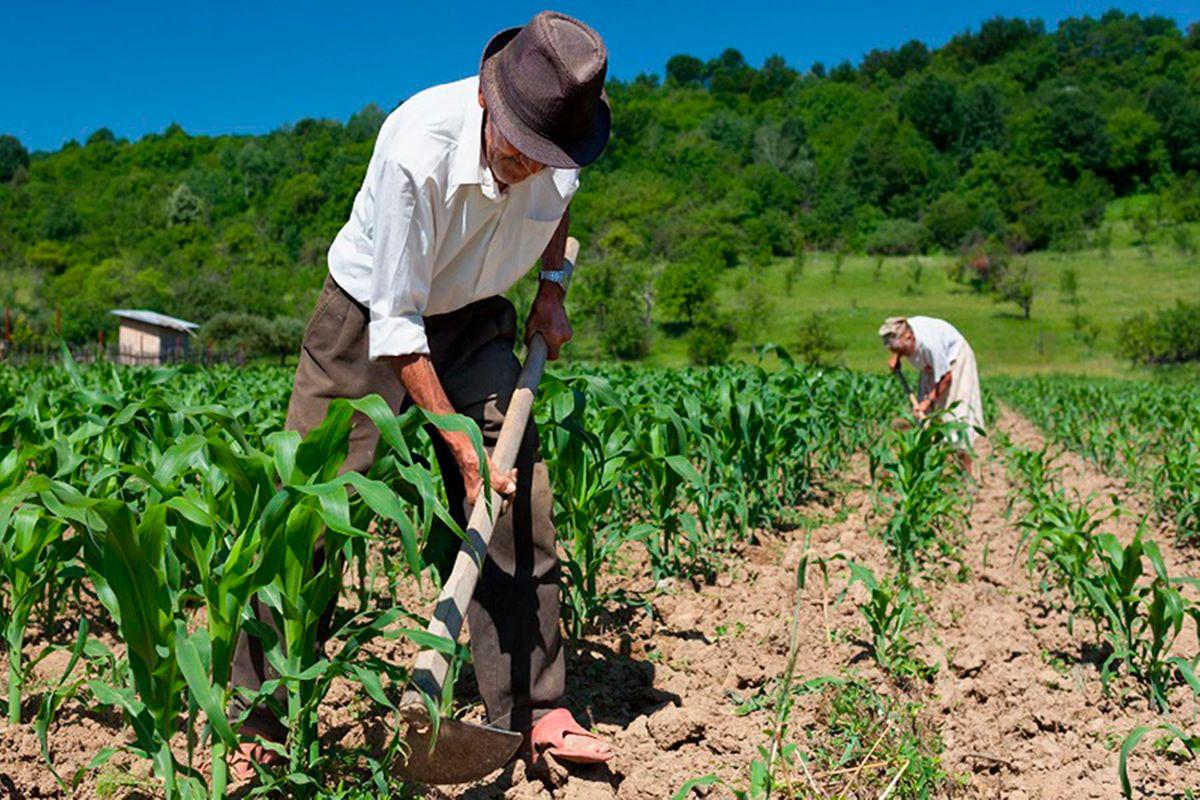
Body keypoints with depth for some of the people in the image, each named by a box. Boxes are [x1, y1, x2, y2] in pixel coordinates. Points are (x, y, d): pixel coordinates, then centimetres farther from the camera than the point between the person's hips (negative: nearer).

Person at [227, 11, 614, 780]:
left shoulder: (561, 144, -17)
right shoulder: (416, 150, -33)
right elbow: (395, 324, -27)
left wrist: (552, 286, 2)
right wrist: (459, 442, -27)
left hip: (473, 322, 4)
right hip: (368, 319, -4)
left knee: (520, 503, -6)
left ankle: (534, 710, 7)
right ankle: (258, 725, 10)